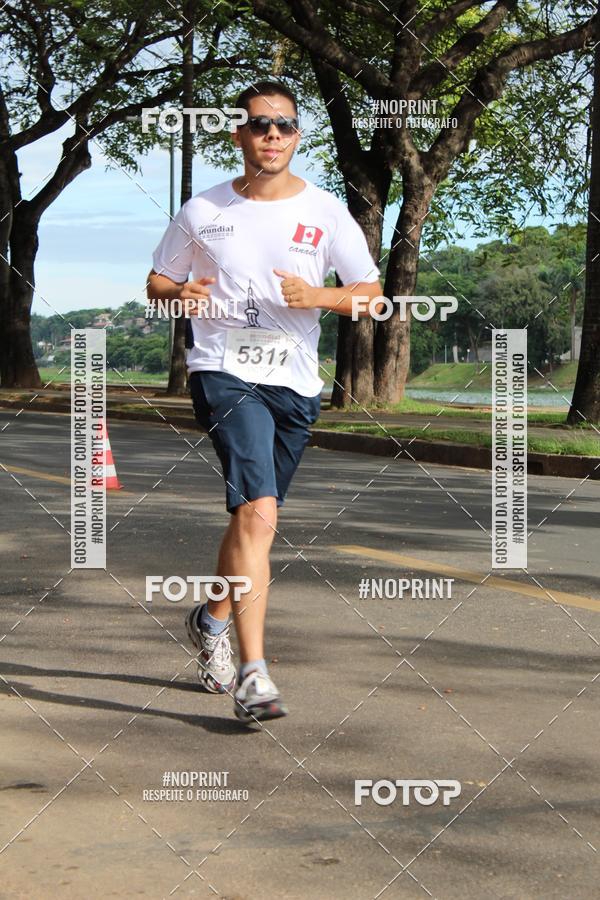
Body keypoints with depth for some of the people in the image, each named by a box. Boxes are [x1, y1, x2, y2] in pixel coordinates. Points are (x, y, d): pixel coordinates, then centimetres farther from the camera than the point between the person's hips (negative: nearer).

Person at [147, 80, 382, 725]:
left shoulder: (326, 213, 5)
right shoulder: (202, 211, 5)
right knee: (258, 513, -22)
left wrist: (318, 297, -14)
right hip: (223, 373, -3)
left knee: (251, 516, 15)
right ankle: (253, 674, -21)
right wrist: (180, 295, -8)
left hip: (294, 384, 3)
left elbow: (373, 296, 5)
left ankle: (213, 619, 43)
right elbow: (156, 282, 16)